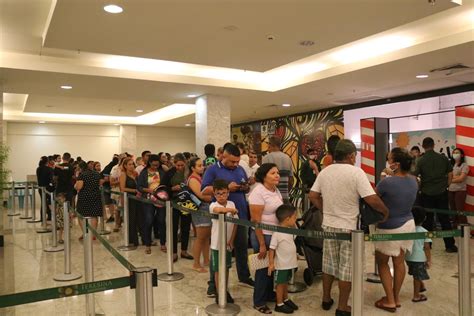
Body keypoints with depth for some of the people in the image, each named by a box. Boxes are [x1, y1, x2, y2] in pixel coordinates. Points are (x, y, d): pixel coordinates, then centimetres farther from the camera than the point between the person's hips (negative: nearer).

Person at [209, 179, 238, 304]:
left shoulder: (231, 204, -1)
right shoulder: (213, 205, -14)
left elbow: (235, 223, 1)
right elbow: (218, 210, -41)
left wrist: (231, 240, -3)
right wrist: (231, 210, -37)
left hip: (228, 243, 4)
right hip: (217, 243, -4)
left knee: (226, 268, 17)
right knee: (218, 269, 6)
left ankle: (226, 291, 31)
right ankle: (219, 294, 18)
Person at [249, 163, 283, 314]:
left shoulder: (276, 190, 7)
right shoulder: (258, 192, -18)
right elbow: (256, 221, -20)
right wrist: (262, 244, -19)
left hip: (277, 234, 8)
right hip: (263, 235, -7)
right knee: (264, 268, 4)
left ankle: (269, 295, 35)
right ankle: (259, 302, 20)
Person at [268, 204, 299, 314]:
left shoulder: (290, 230, 3)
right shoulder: (277, 233, -23)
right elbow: (272, 249, -21)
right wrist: (271, 263, -21)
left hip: (289, 263, 8)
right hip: (281, 264, -8)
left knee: (285, 282, 22)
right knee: (280, 283, 6)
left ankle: (286, 300, 37)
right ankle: (279, 304, 19)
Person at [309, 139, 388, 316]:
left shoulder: (324, 172, 2)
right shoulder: (356, 172, -15)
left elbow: (313, 196, 5)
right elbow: (372, 200, -19)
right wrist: (385, 211, -2)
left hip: (329, 225, 5)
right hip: (348, 227, -5)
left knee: (329, 263, 18)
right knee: (346, 267, 6)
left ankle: (326, 299, 31)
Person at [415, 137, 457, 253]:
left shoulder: (421, 161, -8)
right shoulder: (443, 158, -1)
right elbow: (450, 175, 3)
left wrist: (419, 187, 6)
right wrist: (446, 186, 13)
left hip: (427, 194, -1)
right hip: (442, 193, 2)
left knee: (428, 220, 8)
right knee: (444, 219, 8)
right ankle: (450, 245, 11)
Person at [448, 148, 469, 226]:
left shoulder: (464, 165, -4)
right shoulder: (451, 165, 13)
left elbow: (461, 179, -12)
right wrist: (456, 176, -11)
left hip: (460, 190, -5)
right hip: (450, 190, 6)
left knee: (460, 210, -7)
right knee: (453, 209, 9)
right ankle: (455, 226, 17)